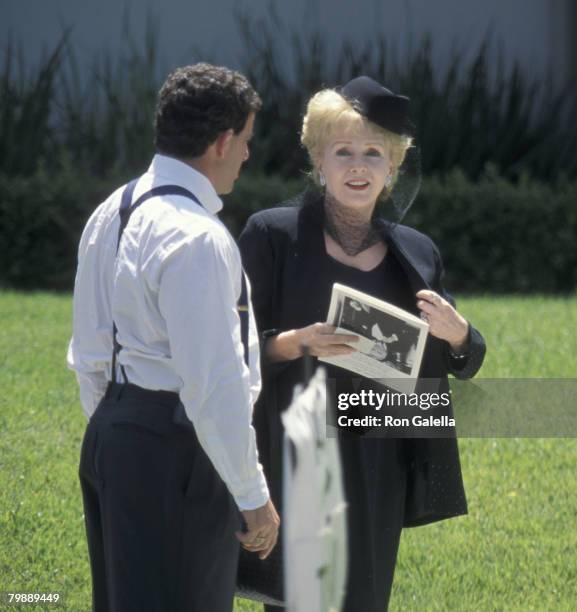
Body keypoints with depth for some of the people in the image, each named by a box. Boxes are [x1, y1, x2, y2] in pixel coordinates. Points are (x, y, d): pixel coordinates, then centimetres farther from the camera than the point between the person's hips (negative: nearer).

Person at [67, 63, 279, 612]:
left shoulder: (109, 215, 10)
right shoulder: (198, 239, -19)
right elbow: (215, 385, -22)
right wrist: (252, 497, -16)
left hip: (108, 436, 10)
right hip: (175, 453, -10)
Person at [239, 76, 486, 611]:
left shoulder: (415, 253, 11)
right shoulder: (273, 235, -2)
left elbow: (466, 365, 17)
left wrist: (456, 335, -6)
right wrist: (295, 344, -21)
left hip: (380, 467, 4)